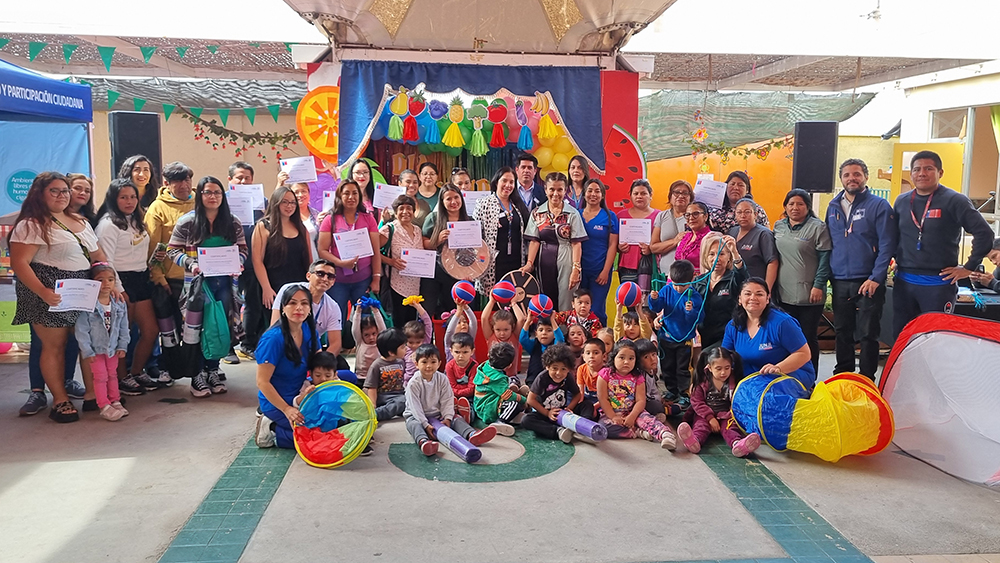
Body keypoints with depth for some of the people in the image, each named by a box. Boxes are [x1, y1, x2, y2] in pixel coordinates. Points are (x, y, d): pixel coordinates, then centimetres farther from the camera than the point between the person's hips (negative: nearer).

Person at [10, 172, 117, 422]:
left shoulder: (80, 222, 15)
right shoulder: (31, 224, -7)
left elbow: (98, 256, 18)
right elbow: (19, 263, -15)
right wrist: (43, 292, -27)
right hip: (51, 295, -6)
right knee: (53, 346, -1)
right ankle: (60, 401, 7)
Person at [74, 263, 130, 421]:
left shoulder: (119, 305, -2)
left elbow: (124, 328, 5)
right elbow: (81, 330, -15)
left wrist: (122, 346, 1)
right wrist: (87, 351, -15)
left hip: (113, 348, 4)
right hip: (96, 349, -4)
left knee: (112, 374, 16)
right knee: (100, 377, 1)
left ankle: (115, 401, 28)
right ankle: (104, 406, 8)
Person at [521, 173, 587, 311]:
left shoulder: (572, 214, -1)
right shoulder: (537, 213, 6)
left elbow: (576, 244, -5)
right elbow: (534, 241, 3)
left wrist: (576, 269, -12)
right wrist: (529, 263, -9)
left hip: (565, 262, -2)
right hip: (544, 263, 2)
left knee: (565, 304, -2)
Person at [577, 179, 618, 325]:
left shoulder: (609, 216, 1)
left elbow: (612, 245, -1)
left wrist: (606, 271, -8)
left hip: (600, 271, -2)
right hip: (580, 270, 2)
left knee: (597, 311, -2)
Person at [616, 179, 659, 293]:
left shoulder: (658, 215, 8)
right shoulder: (621, 215, 15)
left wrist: (651, 249, -12)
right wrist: (619, 247, -1)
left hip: (650, 266, -2)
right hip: (627, 267, 2)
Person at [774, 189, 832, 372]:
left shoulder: (818, 227, -5)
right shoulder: (778, 226, 11)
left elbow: (825, 259, -8)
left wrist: (818, 285, -14)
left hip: (809, 295, -5)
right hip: (784, 294, 5)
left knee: (808, 338, 4)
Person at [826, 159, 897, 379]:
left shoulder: (879, 206, -5)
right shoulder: (833, 207, 11)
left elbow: (887, 245, -9)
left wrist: (876, 278, -16)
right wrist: (828, 275, 9)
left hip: (868, 283, -5)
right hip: (839, 282, 5)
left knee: (868, 334, 2)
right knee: (842, 332, 13)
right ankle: (842, 376, 26)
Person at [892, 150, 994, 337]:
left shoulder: (954, 201, -7)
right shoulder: (901, 201, 9)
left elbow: (984, 234, -11)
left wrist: (968, 268, -9)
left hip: (938, 283, -5)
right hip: (903, 282, 5)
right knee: (900, 336, 11)